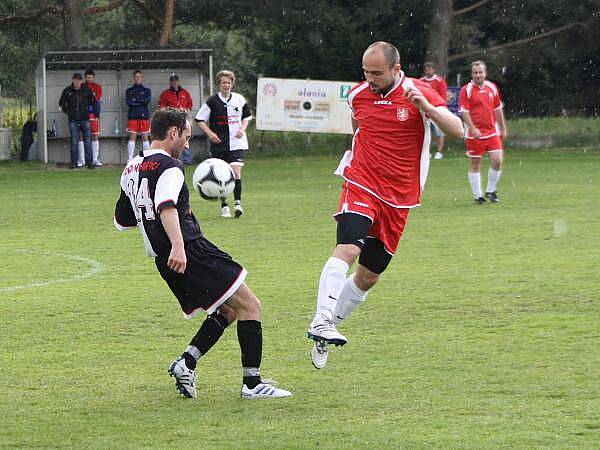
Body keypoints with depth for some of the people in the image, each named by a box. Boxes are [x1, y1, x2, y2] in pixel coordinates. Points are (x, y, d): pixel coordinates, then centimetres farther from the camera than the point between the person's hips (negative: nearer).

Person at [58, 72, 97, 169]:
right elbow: (61, 104, 16)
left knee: (87, 141, -1)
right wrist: (67, 112, 8)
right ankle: (73, 162, 5)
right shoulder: (67, 91, 2)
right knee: (74, 142, 1)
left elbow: (93, 102, 13)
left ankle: (89, 161, 2)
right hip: (73, 120, 0)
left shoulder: (87, 90, 1)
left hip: (85, 119, 0)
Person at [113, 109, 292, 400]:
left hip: (165, 261, 9)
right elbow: (166, 207, -28)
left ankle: (186, 362, 2)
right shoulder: (168, 166, -9)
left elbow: (121, 221, 28)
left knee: (228, 310, 19)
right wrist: (177, 246, -40)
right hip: (191, 252, -9)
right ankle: (252, 383, -8)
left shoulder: (131, 169, 19)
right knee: (249, 306, -3)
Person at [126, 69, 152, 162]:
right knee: (132, 137, -5)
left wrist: (135, 100, -6)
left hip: (144, 116, 0)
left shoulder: (147, 91, 12)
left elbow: (147, 100, -7)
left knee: (145, 137, 0)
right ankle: (130, 159, -6)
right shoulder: (129, 91, 12)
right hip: (132, 116, 0)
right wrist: (141, 102, -5)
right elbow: (128, 102, -4)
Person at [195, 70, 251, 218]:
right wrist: (209, 133, -12)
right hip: (219, 143, 0)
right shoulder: (212, 101, -4)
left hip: (236, 143, 0)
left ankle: (238, 203, -11)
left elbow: (247, 116, 18)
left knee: (236, 171, -13)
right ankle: (224, 206, 15)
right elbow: (200, 119, 2)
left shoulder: (239, 99, 3)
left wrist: (242, 129, 0)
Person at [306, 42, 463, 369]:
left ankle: (323, 336, 21)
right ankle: (321, 323, -35)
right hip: (361, 187, 0)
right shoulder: (358, 94, 2)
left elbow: (457, 131, -16)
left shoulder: (420, 94, -6)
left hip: (398, 200, 1)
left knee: (368, 277, 6)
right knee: (347, 249, -27)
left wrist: (426, 106, -29)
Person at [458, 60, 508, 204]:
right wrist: (473, 128, -24)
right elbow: (464, 111, -12)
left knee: (497, 161, -5)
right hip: (475, 133, -4)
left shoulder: (492, 87, 8)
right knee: (475, 164, 2)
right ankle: (477, 195, 12)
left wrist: (503, 128, 18)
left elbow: (498, 109, 17)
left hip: (492, 132, 4)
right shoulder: (466, 90, -6)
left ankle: (491, 191, 12)